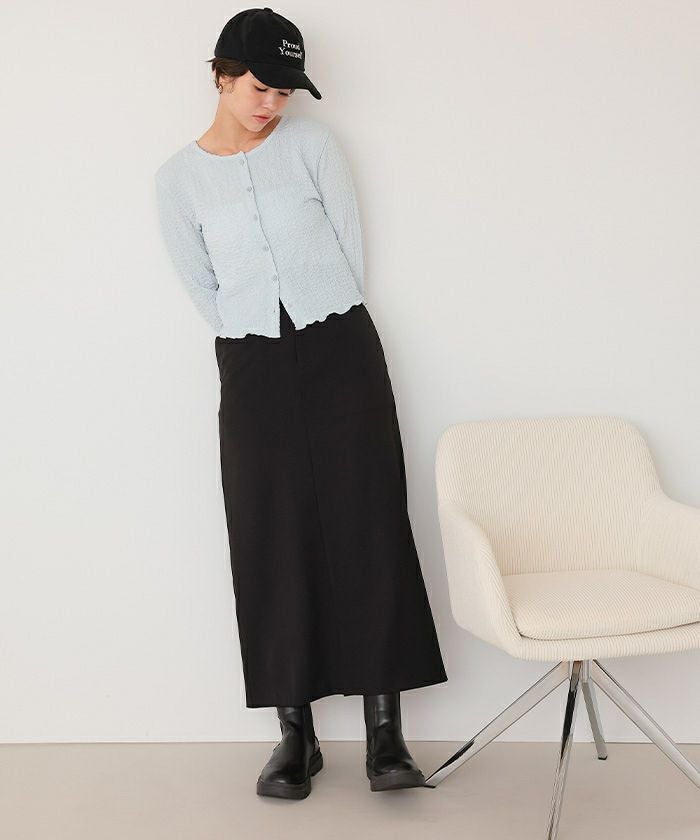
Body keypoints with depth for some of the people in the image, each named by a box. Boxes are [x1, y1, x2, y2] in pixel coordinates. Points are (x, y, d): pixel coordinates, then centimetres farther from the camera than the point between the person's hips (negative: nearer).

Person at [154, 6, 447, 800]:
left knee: (366, 526, -5)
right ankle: (295, 734, 8)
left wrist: (328, 333, 5)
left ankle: (385, 731, -1)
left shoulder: (312, 143, 5)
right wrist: (255, 340, 6)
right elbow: (201, 285, 9)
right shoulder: (178, 177, 6)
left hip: (340, 346, 0)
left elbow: (349, 244, 5)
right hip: (252, 364, 1)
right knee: (272, 540, 0)